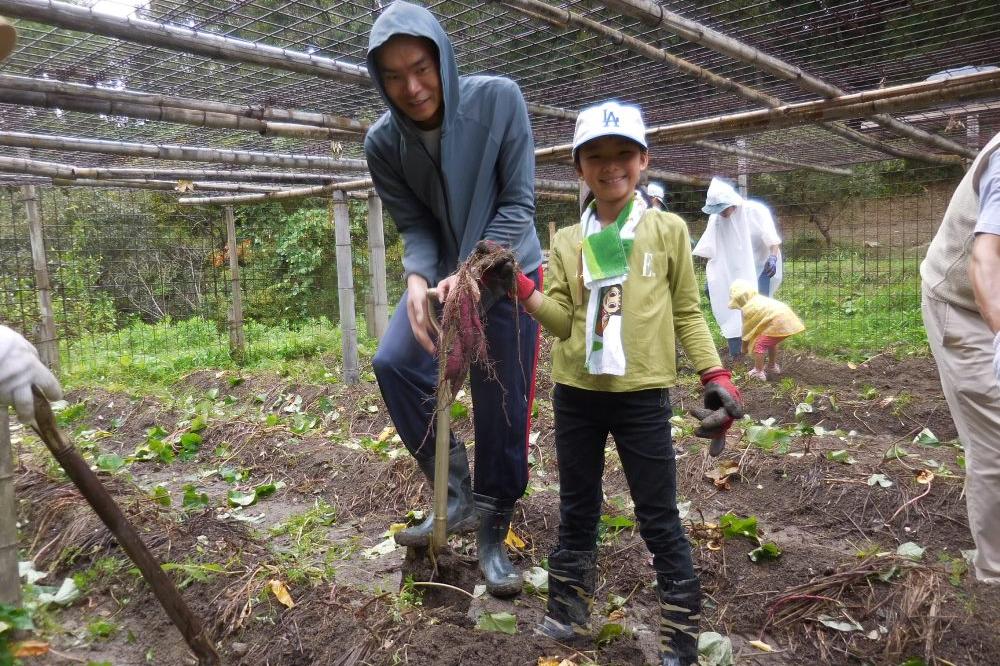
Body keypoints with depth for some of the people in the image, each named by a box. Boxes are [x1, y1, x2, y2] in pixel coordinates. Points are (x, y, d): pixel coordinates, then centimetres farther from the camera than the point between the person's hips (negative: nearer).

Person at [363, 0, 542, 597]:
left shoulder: (499, 99, -20)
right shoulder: (383, 142, -12)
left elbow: (517, 203, -19)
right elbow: (414, 226, -9)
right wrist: (418, 281, -31)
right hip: (442, 274, 3)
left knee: (504, 410, -2)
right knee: (394, 363, -19)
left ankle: (493, 534, 18)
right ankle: (459, 495, -1)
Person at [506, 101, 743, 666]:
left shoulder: (668, 230, 1)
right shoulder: (568, 242, 7)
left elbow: (687, 314, 3)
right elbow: (561, 319, 0)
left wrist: (716, 376, -6)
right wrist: (520, 288, -15)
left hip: (643, 398, -3)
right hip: (576, 396, 3)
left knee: (660, 521, 5)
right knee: (576, 513, 16)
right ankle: (568, 619, 32)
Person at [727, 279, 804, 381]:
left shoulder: (747, 309, 0)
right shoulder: (760, 299, 24)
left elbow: (746, 330, 10)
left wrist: (744, 347, 24)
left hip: (777, 323, -9)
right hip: (788, 320, 9)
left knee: (759, 345, 1)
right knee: (771, 343, 29)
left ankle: (758, 373, 2)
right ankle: (772, 366, 43)